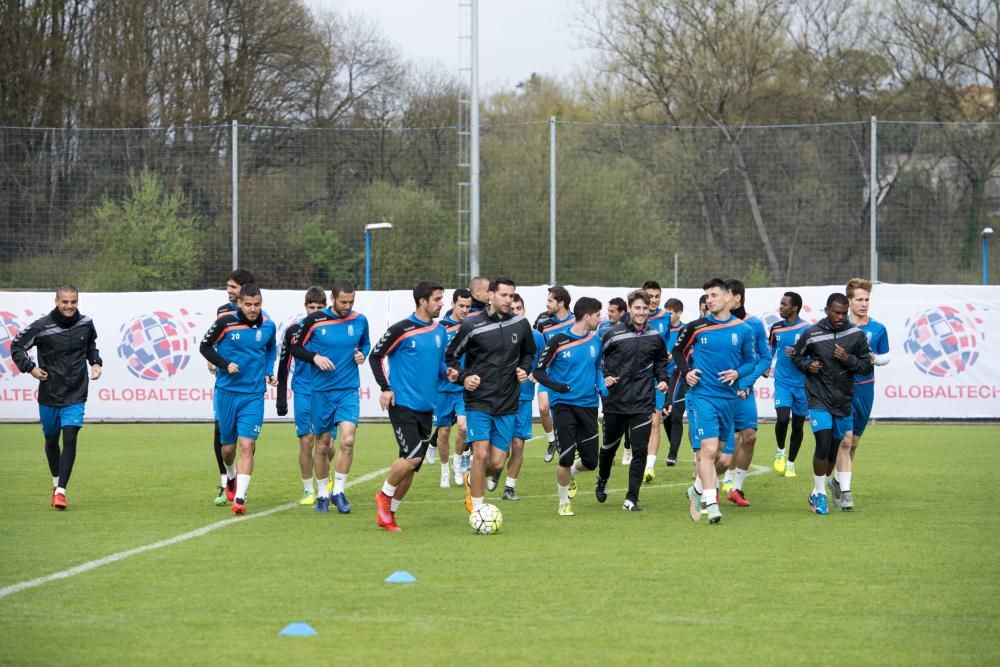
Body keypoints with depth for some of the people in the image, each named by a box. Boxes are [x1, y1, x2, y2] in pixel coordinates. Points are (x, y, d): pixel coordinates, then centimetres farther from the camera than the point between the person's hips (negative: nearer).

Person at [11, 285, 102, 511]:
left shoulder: (86, 323, -1)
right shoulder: (41, 327, -11)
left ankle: (61, 491, -15)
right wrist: (30, 367, -10)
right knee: (51, 440, 14)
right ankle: (56, 483, 38)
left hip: (75, 395, 0)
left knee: (70, 439, -14)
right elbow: (17, 346, 0)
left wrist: (95, 362, 6)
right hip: (49, 394, 0)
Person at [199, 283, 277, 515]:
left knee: (247, 445, -12)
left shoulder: (268, 326, 0)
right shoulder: (225, 322, -9)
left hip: (254, 394, 1)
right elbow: (205, 347, 0)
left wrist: (269, 372, 6)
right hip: (226, 391, -1)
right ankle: (231, 476, 43)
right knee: (228, 446, 10)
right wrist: (225, 364, -13)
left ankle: (239, 498, -12)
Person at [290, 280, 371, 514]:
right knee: (322, 445, 6)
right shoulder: (315, 320, -5)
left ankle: (339, 491, -4)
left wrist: (363, 354, -1)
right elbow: (296, 347, 3)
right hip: (321, 391, -1)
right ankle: (322, 494, 22)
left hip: (349, 391, 1)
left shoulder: (359, 320, 3)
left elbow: (366, 343, 21)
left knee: (347, 439, -16)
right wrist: (315, 357, -14)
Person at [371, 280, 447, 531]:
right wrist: (385, 388, -10)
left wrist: (448, 372, 0)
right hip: (403, 405, -6)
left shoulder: (440, 331, 10)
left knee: (413, 466, 6)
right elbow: (375, 356, -2)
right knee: (412, 457, -18)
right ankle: (384, 496, 6)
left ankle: (388, 514, 18)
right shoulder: (401, 329, -9)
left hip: (426, 407, 7)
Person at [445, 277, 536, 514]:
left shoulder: (520, 324, 4)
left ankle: (472, 479, 35)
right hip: (478, 401, -3)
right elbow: (451, 356, 5)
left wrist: (524, 369, 2)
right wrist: (463, 377, -12)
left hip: (507, 404, 3)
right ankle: (477, 509, -3)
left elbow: (528, 352, 22)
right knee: (481, 453, -16)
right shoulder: (472, 325, -6)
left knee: (497, 463, 2)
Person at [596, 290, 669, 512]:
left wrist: (662, 379, 7)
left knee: (640, 450, -6)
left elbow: (661, 360, 23)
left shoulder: (654, 337, 5)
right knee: (610, 445, 15)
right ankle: (602, 481, 44)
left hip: (643, 403, 1)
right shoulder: (612, 334, -6)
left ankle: (632, 498, -1)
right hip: (615, 402, -1)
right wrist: (603, 378, -13)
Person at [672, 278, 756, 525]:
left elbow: (751, 361, 12)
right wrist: (685, 372, -3)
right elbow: (678, 351, 13)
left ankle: (698, 490, 39)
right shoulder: (696, 327, -1)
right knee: (708, 449, -15)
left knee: (713, 451, 16)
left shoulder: (743, 330, 3)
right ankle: (711, 504, -17)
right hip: (701, 395, -3)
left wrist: (738, 373, -8)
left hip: (728, 397, 3)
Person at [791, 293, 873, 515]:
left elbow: (867, 366, 4)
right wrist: (807, 365, -8)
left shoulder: (856, 334, 0)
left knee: (835, 448, 9)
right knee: (823, 444, -17)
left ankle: (818, 492, 26)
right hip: (819, 399, -3)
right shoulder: (812, 334, -4)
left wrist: (848, 359, -14)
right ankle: (819, 493, -2)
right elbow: (797, 356, 13)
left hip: (843, 401, 3)